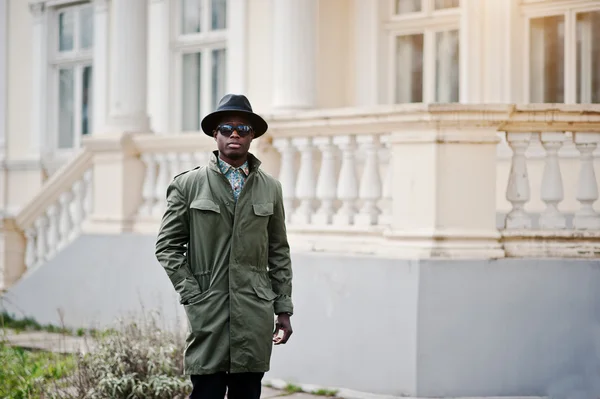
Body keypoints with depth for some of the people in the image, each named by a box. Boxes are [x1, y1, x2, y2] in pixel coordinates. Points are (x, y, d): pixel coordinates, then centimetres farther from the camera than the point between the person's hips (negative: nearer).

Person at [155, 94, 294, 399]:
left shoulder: (270, 188, 11)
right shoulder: (188, 185, 3)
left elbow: (279, 252, 13)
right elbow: (167, 245, 4)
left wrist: (283, 308, 8)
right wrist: (190, 294, -5)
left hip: (255, 315, 3)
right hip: (207, 314, -2)